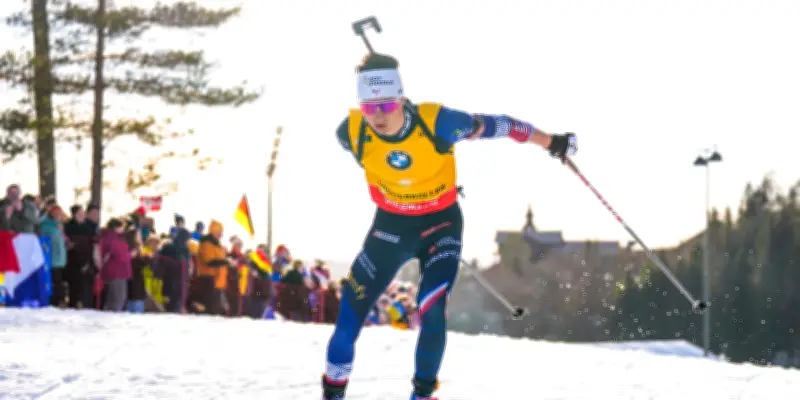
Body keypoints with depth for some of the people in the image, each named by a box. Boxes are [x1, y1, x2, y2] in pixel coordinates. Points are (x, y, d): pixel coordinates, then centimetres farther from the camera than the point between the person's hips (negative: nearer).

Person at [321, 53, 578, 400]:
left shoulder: (436, 121, -30)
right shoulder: (352, 132, -22)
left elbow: (496, 126, -15)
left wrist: (552, 143, -6)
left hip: (441, 224, -2)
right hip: (391, 225, 2)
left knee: (431, 310, -17)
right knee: (352, 307, -1)